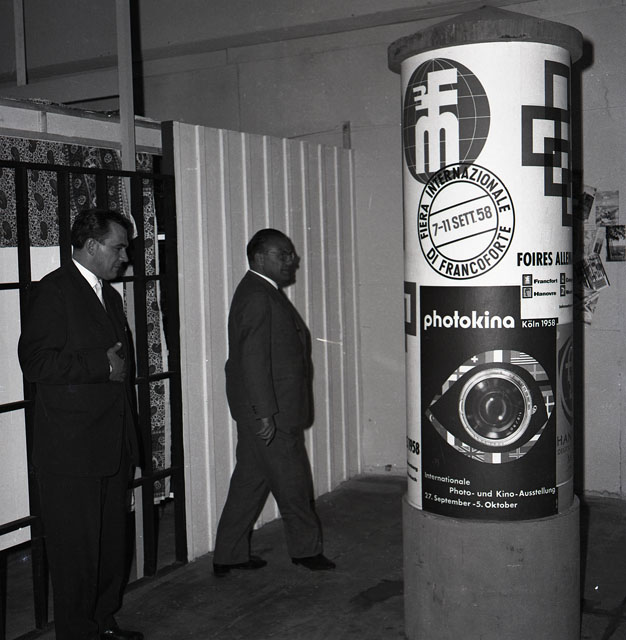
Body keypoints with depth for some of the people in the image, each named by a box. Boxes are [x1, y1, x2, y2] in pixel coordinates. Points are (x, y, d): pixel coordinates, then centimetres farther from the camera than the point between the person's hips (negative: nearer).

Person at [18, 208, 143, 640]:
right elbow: (35, 362, -19)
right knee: (77, 549, 2)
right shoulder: (54, 291, -9)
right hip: (71, 451, -8)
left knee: (113, 543, 15)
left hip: (113, 447, 8)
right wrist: (102, 365, -17)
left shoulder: (110, 296, 18)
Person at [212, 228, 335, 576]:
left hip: (261, 410, 10)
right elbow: (254, 359, -23)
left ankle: (228, 555, 22)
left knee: (250, 480, 14)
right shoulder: (257, 297, -18)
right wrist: (266, 413, -24)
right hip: (268, 411, -10)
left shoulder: (263, 293, 16)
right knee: (291, 481, 4)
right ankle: (306, 549, 20)